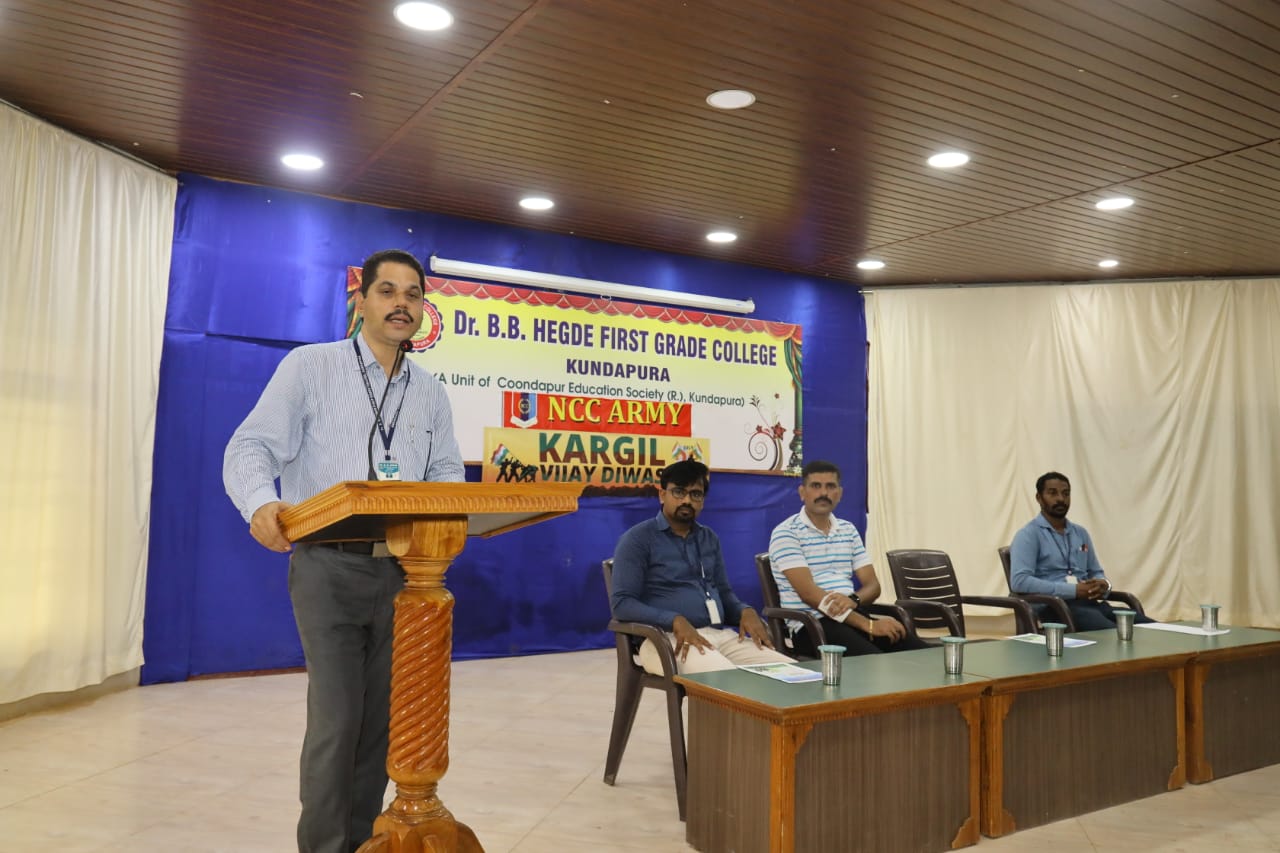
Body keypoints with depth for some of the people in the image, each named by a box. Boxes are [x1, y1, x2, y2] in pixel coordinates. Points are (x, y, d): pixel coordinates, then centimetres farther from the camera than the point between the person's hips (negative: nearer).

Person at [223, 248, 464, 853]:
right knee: (335, 719, -8)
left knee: (381, 718, 10)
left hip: (403, 570, 4)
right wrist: (261, 503, -28)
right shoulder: (310, 367, 0)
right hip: (330, 566, -4)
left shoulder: (431, 393, 12)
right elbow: (251, 448, -7)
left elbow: (447, 474, 11)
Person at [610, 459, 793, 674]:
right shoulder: (638, 539, 0)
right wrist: (676, 621, -22)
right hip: (668, 638, -6)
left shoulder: (710, 538, 21)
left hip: (721, 634, 6)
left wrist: (745, 611, 1)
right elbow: (621, 602, -8)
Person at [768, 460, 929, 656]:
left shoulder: (848, 530, 17)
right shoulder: (785, 533, -5)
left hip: (853, 616, 6)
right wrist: (868, 625, -21)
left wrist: (853, 600, -13)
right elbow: (809, 593, -15)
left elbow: (873, 585, 13)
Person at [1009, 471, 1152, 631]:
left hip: (1089, 602, 7)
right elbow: (1019, 581, -16)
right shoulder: (1028, 535, -2)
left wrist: (1104, 584, 0)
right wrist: (1073, 590, -18)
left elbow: (1096, 572, 26)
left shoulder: (1081, 533, 21)